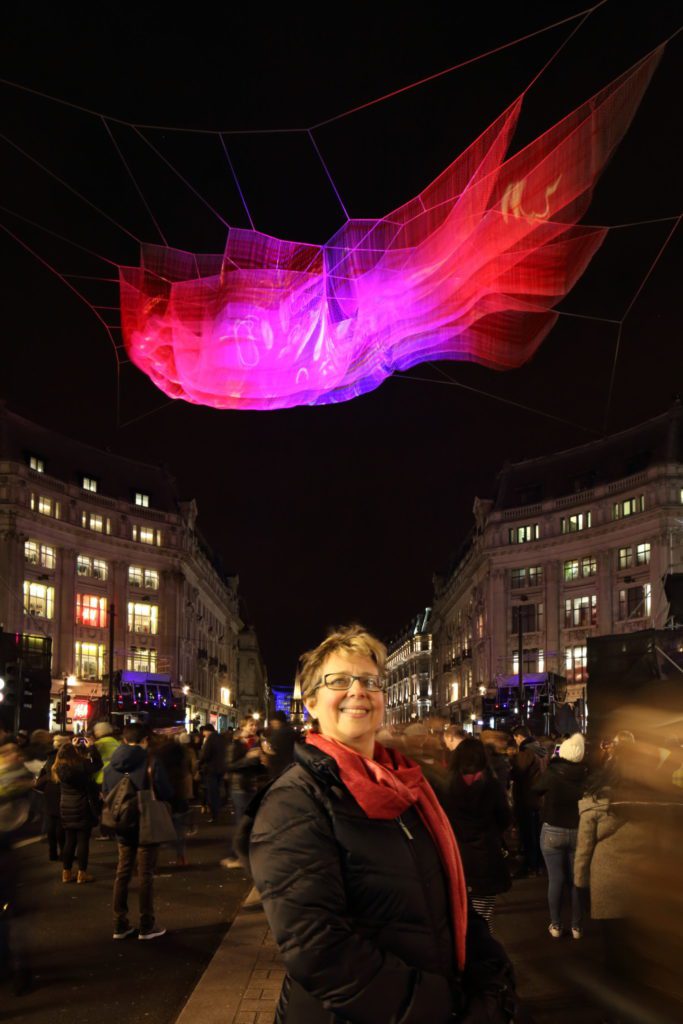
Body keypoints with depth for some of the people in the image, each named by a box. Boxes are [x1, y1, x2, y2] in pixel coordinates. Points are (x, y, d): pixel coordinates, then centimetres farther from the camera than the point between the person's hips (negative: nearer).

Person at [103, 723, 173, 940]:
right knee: (145, 875, 4)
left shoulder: (111, 765, -1)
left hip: (123, 828, 5)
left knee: (122, 873, 14)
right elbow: (166, 794, -16)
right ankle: (146, 926, 10)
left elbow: (105, 794, 7)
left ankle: (120, 924, 18)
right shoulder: (151, 762, -17)